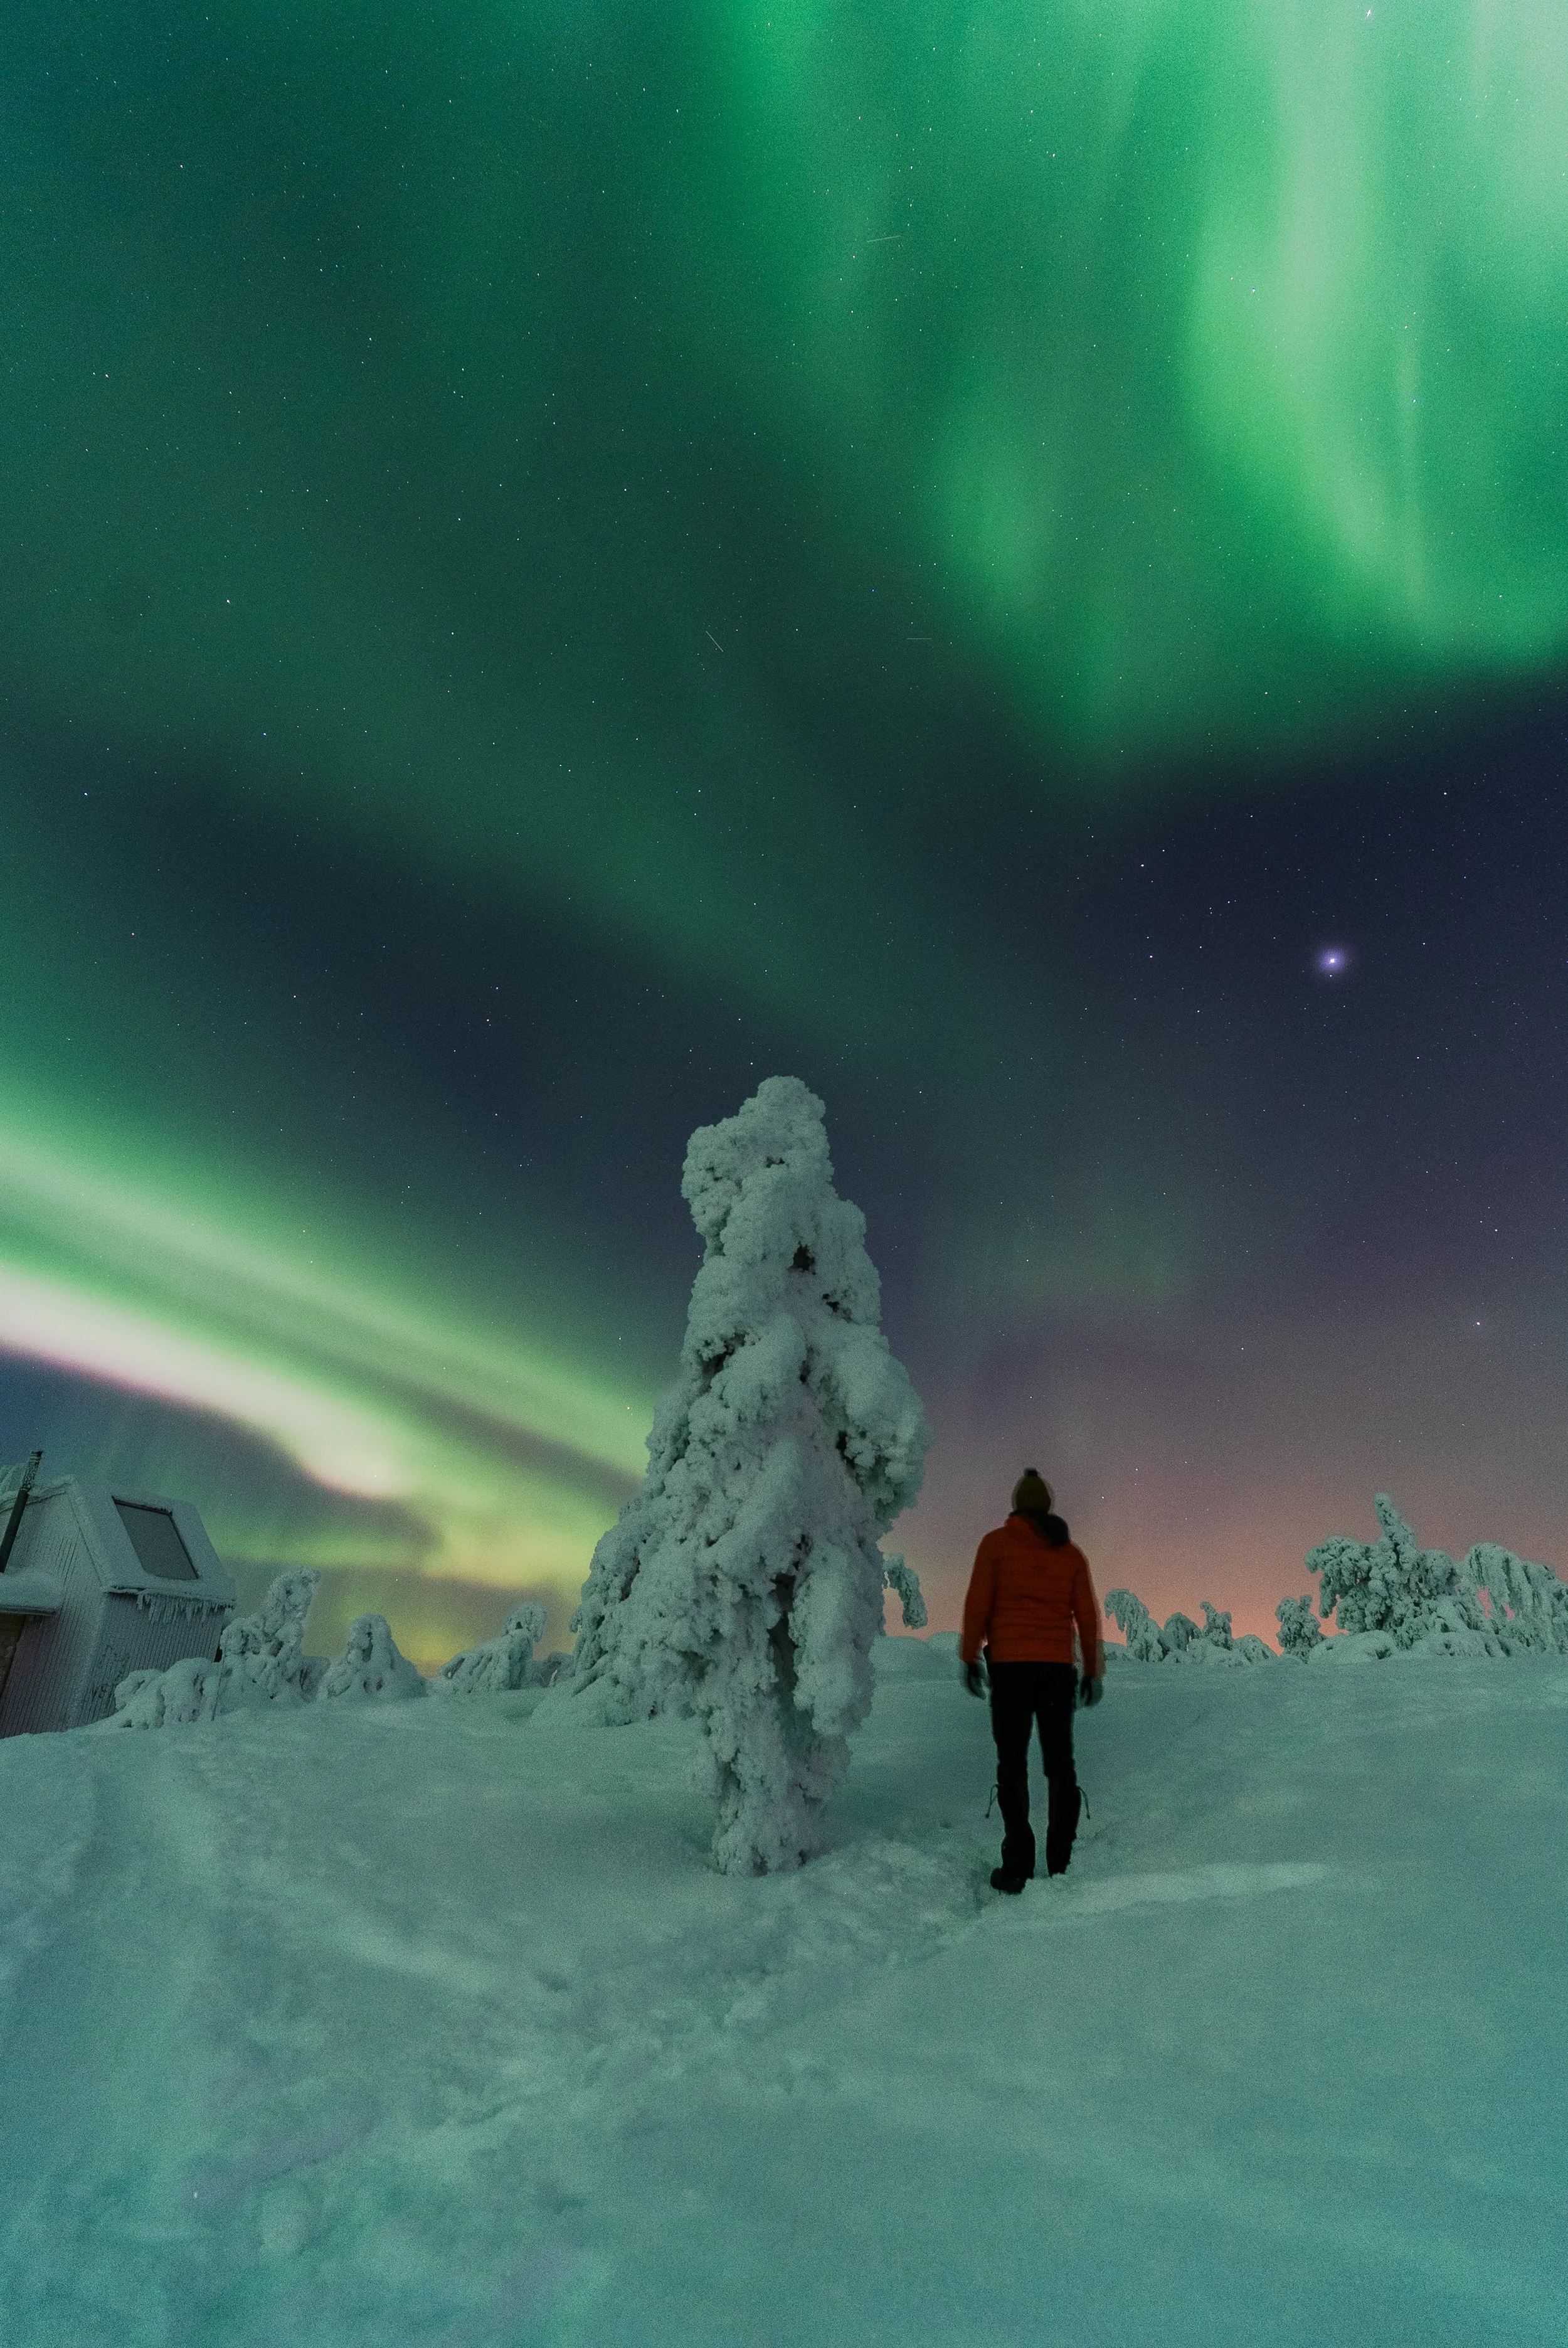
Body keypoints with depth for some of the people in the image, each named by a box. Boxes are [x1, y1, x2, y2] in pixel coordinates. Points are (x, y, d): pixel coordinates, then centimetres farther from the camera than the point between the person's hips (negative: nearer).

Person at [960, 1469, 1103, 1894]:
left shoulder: (996, 1543, 1)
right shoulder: (1071, 1552, 9)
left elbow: (978, 1603, -4)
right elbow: (1087, 1614, 7)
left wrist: (969, 1658, 3)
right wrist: (1094, 1670, 14)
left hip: (1009, 1664, -3)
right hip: (1059, 1666, 3)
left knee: (1013, 1763, 1)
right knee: (1060, 1762, 11)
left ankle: (1017, 1867, -3)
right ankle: (1061, 1864, 8)